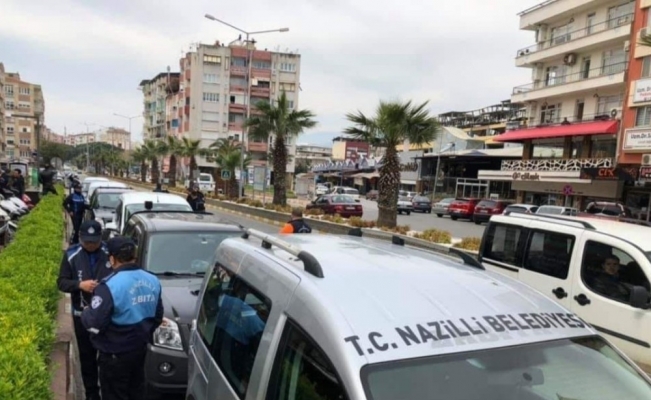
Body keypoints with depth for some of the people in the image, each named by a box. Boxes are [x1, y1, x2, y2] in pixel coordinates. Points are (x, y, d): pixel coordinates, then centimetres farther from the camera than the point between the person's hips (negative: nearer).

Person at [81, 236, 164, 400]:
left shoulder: (110, 285, -24)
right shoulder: (153, 281, 0)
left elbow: (95, 325, -22)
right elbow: (157, 317, 10)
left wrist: (85, 312, -1)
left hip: (115, 355, -7)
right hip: (140, 349, 7)